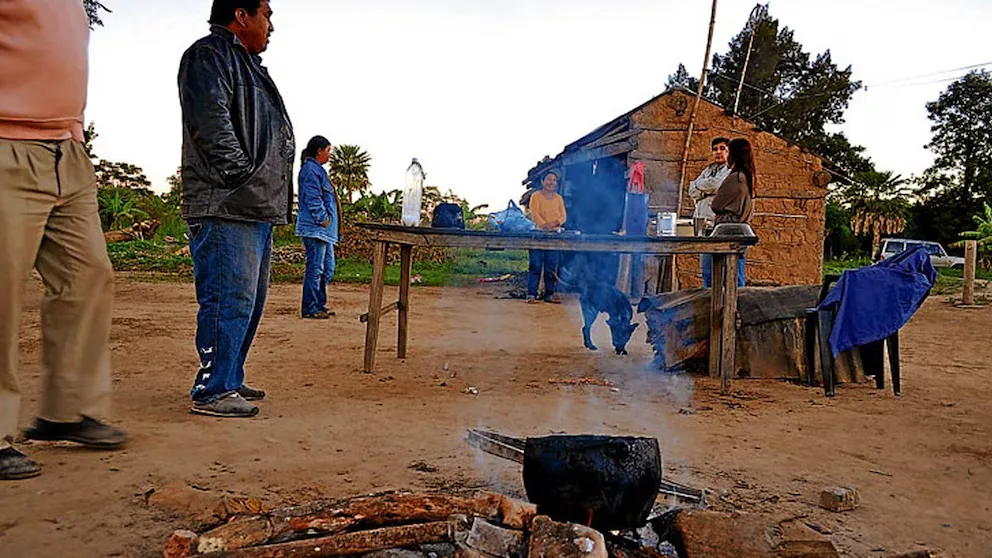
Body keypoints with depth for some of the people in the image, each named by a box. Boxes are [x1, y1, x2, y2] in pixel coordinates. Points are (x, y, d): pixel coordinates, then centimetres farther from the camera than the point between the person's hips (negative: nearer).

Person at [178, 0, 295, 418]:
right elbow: (212, 122, -18)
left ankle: (229, 380, 24)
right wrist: (242, 175, -18)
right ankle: (211, 391, -3)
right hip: (226, 208, -11)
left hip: (257, 209, 11)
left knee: (249, 300, 14)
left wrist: (271, 193, 18)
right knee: (229, 300, -10)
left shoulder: (248, 65, 28)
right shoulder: (209, 55, -3)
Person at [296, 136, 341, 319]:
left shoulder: (317, 169, 22)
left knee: (327, 268, 13)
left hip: (324, 229, 11)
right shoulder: (311, 170, -11)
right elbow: (313, 199, -18)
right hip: (315, 228, -11)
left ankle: (320, 306, 20)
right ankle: (310, 309, -2)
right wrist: (323, 219, -17)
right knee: (315, 268, -7)